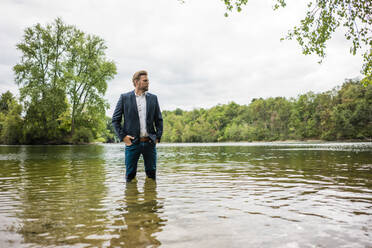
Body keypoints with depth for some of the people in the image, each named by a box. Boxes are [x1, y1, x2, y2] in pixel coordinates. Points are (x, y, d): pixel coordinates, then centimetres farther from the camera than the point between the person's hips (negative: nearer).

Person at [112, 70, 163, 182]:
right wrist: (122, 136, -6)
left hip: (149, 143, 2)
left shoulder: (153, 98, 10)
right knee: (130, 175, 5)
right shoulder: (124, 97, 2)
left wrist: (158, 137, 2)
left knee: (152, 174, 8)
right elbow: (115, 120, 3)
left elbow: (159, 120, 12)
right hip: (132, 143, -2)